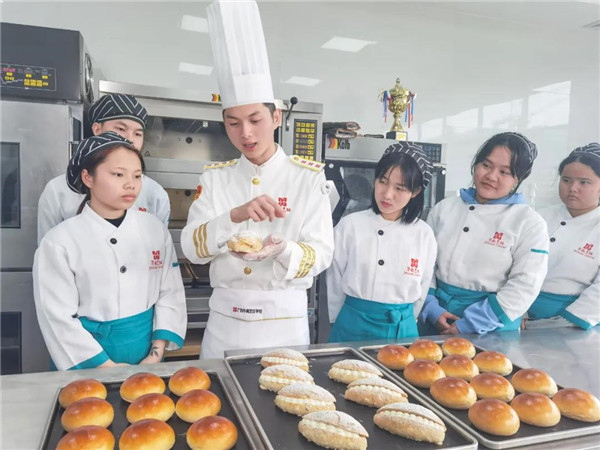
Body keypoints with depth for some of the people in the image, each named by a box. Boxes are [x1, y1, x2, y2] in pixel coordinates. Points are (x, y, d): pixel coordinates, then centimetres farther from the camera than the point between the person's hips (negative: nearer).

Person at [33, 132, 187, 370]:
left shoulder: (155, 229, -3)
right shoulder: (59, 242, -11)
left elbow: (170, 293, -2)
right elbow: (59, 319, -11)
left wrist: (156, 355, -9)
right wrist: (108, 368, -13)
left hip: (146, 349, 3)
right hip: (89, 362, -2)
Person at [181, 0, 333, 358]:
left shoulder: (309, 177, -5)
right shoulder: (215, 178, 2)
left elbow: (321, 254, -9)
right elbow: (191, 248, -8)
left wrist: (281, 250, -30)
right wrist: (235, 216, -26)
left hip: (285, 320, -1)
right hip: (225, 322, 2)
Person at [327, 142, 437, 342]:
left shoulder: (424, 235, -3)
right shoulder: (350, 225, -9)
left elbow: (422, 290, 7)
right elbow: (335, 282, -1)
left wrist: (400, 321, 9)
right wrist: (346, 320, 5)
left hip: (402, 329, 2)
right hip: (353, 326, -1)